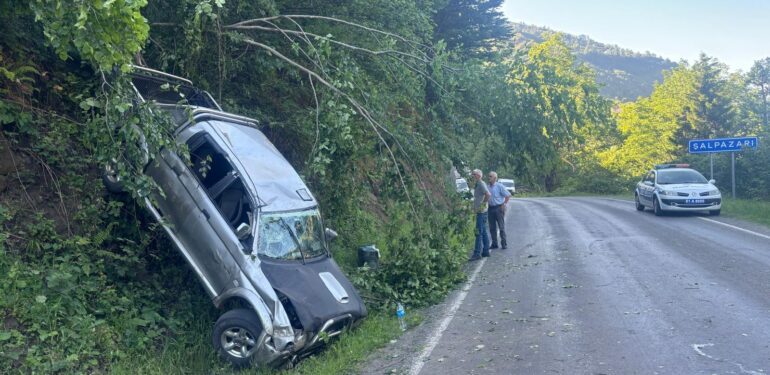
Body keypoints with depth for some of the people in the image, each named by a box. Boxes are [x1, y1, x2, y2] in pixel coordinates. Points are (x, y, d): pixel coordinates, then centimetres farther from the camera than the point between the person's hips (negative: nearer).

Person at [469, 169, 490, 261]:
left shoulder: (481, 184, -13)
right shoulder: (478, 184, 17)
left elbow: (488, 194, -28)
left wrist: (483, 204, -20)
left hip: (481, 212, -10)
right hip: (480, 212, 10)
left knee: (479, 232, -9)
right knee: (483, 232, 13)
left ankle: (477, 253, -8)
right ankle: (485, 251, 19)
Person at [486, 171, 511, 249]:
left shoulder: (499, 186, -8)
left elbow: (508, 195, -7)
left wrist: (504, 204, -8)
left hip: (499, 208, -5)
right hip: (491, 208, 5)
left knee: (501, 227, 0)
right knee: (492, 227, 8)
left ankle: (504, 244, 7)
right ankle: (494, 244, 16)